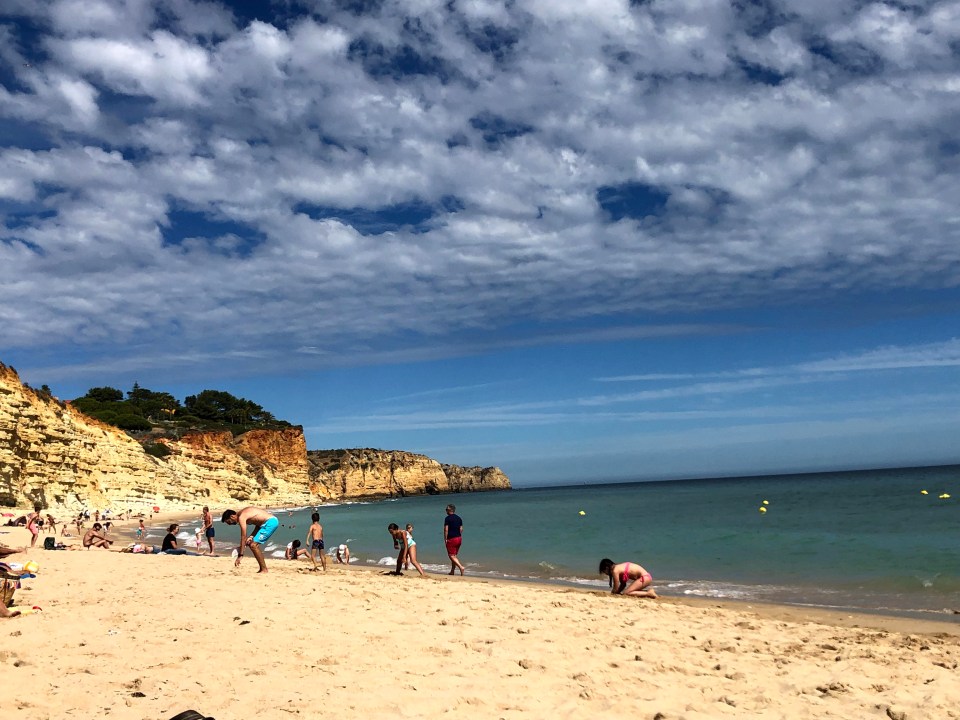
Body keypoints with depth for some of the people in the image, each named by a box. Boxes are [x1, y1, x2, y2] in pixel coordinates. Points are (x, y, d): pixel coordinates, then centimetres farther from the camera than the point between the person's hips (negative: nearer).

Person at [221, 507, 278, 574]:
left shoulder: (241, 517, -12)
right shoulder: (243, 513, 15)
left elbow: (243, 537, -15)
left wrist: (240, 555, -13)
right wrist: (252, 536, 5)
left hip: (270, 522, -10)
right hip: (272, 520, 10)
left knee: (253, 545, -11)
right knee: (254, 545, 15)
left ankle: (264, 569, -7)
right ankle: (262, 569, 18)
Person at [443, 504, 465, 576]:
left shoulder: (447, 518, -11)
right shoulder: (459, 518, 9)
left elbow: (446, 529, -15)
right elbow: (461, 529, 10)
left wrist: (445, 539, -9)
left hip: (451, 539, -7)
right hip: (459, 538, 7)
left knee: (451, 555, -2)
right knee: (454, 555, 16)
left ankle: (461, 567, -19)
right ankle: (452, 571, 20)